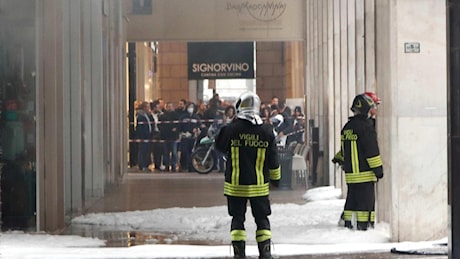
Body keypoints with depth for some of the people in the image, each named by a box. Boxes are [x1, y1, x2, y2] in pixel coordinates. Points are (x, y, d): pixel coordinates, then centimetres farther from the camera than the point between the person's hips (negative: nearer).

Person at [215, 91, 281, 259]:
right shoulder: (266, 131, -5)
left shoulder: (231, 129, -10)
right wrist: (275, 177, 17)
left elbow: (220, 146, 9)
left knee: (237, 218, 8)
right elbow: (273, 159, 2)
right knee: (262, 219, 11)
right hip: (259, 184, 1)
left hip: (235, 184, -1)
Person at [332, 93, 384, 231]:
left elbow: (344, 147, 25)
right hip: (365, 172, -8)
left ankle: (347, 220, 16)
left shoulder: (347, 127, 12)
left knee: (352, 196, 15)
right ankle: (363, 223, -5)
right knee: (366, 197, -3)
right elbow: (372, 150, -15)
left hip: (350, 172, 8)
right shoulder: (365, 127, -13)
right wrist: (378, 168, -12)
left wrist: (340, 158, 40)